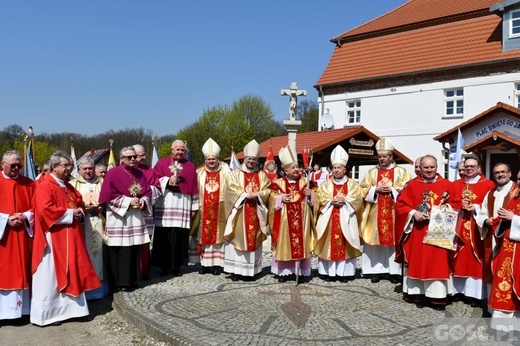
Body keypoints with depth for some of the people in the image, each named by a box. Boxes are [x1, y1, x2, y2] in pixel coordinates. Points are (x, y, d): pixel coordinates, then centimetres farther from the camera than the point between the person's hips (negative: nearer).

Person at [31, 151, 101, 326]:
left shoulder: (69, 187, 15)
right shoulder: (44, 186, -12)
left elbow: (80, 204, 22)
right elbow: (45, 210, -23)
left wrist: (80, 212, -2)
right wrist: (70, 213, -17)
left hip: (70, 237, 9)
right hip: (54, 238, -9)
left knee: (70, 273, 12)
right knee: (51, 276, -2)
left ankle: (66, 308, 22)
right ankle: (46, 313, 7)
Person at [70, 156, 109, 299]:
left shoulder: (101, 182, 14)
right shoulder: (73, 184, 8)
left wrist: (101, 207, -8)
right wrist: (83, 208, -14)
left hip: (99, 225, 2)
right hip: (81, 225, -2)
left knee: (99, 252, 3)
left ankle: (100, 286, 12)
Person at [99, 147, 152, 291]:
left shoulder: (139, 173, 12)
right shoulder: (113, 173, -5)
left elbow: (148, 192, 12)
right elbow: (108, 196, -12)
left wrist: (143, 201, -9)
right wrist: (128, 201, -17)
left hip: (136, 217, 5)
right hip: (118, 218, -5)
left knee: (134, 249, 8)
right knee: (120, 251, -3)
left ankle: (132, 279, 18)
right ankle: (119, 282, 4)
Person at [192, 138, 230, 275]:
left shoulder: (225, 171, 1)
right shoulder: (199, 173, 6)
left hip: (220, 210, -2)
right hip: (204, 210, 2)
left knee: (219, 235, 2)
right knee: (205, 236, 6)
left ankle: (218, 263, 8)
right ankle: (206, 263, 14)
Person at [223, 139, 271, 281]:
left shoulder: (262, 175, 12)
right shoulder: (235, 173, 4)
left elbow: (267, 191, 3)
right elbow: (231, 189, -7)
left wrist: (256, 195, -15)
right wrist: (245, 195, -18)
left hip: (255, 214, 2)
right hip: (239, 213, -2)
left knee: (253, 240, 4)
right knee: (238, 239, -2)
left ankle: (250, 270, 10)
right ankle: (235, 270, 2)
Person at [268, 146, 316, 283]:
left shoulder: (305, 182, 8)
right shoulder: (278, 183, 2)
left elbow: (313, 200, 11)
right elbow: (272, 200, 2)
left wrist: (310, 194, -9)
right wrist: (281, 198, -15)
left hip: (301, 219, 1)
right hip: (284, 220, -1)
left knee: (301, 243, 2)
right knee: (284, 244, 2)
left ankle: (301, 270, 11)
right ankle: (284, 271, 12)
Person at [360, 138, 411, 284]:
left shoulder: (401, 172, 6)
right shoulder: (371, 172, 11)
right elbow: (363, 190, 6)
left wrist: (392, 189, -13)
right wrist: (376, 189, -10)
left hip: (394, 213, -2)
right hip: (375, 212, 2)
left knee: (394, 240, -1)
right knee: (376, 240, 2)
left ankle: (394, 271, 6)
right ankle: (376, 270, 8)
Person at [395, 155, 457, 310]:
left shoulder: (447, 185, 4)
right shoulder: (412, 185, 5)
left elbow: (455, 206, 3)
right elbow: (400, 205, 2)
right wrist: (413, 213, -13)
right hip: (417, 231, 1)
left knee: (438, 263, -1)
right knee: (417, 262, 5)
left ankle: (437, 297, 5)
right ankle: (418, 294, 14)